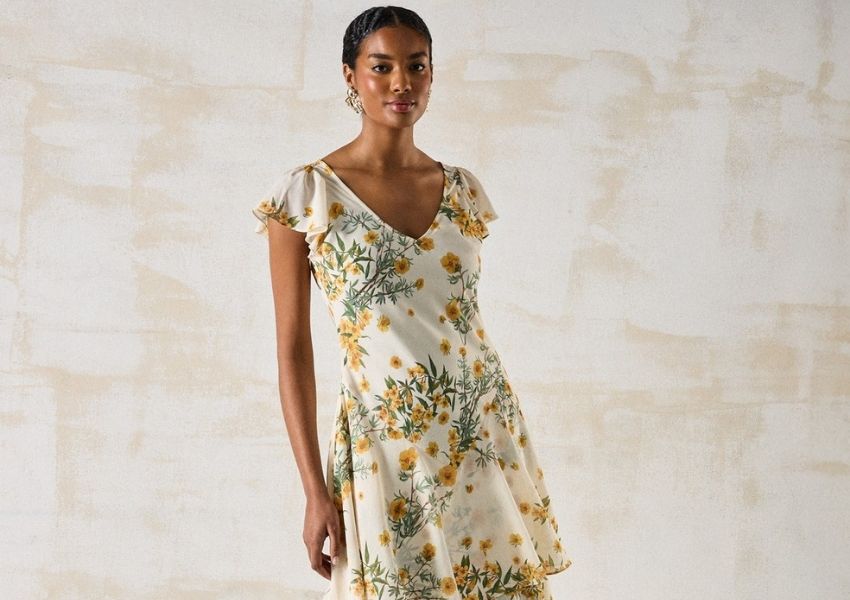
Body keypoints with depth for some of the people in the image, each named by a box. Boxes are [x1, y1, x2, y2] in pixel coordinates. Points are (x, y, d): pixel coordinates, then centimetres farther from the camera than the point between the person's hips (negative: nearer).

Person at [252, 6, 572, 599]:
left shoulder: (464, 189, 7)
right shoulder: (304, 193, -5)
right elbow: (293, 349, -5)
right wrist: (315, 491, -8)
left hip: (484, 432, 4)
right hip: (385, 445, -4)